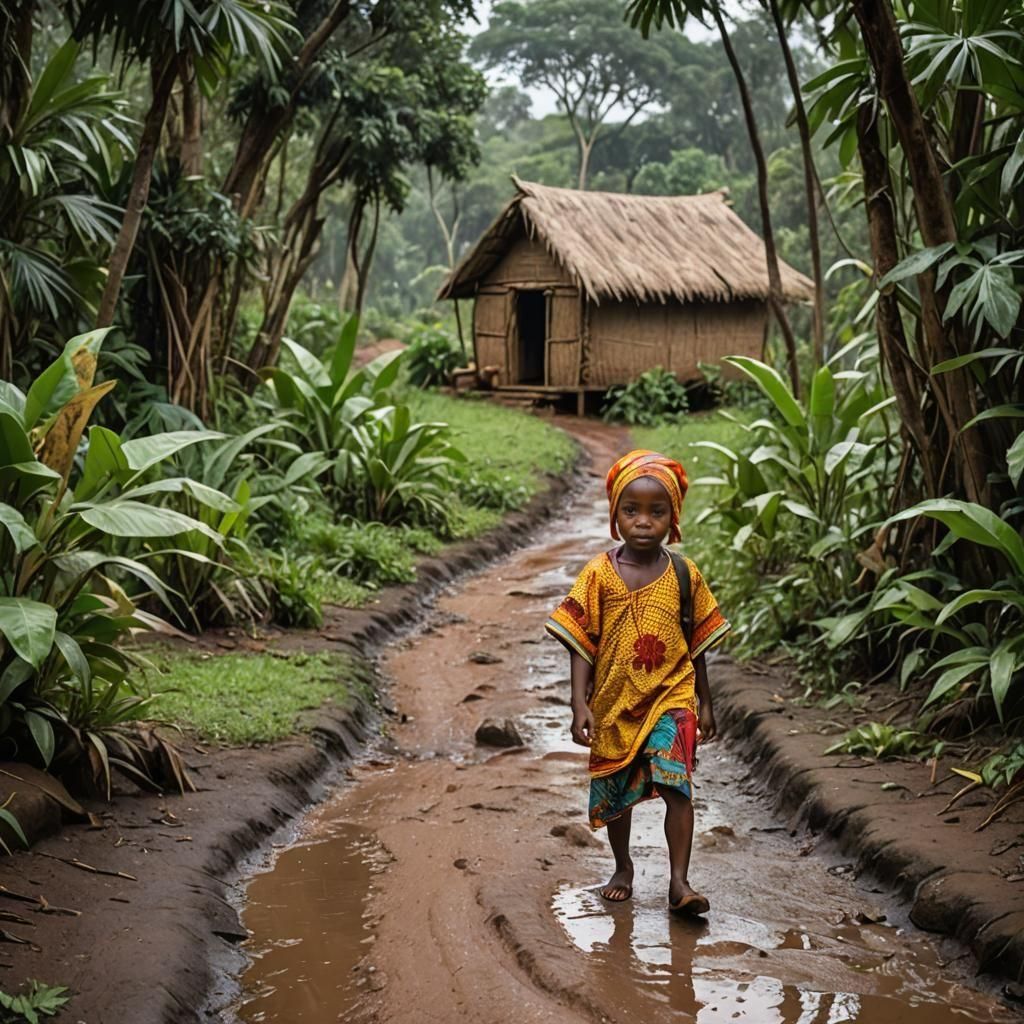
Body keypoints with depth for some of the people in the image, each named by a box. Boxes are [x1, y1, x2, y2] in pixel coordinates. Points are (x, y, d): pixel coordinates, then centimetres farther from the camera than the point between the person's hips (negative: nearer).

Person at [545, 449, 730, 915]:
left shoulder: (686, 576, -3)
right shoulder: (599, 575, -7)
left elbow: (697, 645, 7)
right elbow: (581, 644, -6)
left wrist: (704, 703, 11)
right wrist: (580, 705, -14)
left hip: (671, 700, -1)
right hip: (614, 703, 1)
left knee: (676, 784, -15)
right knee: (614, 792, 14)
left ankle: (679, 881, -8)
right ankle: (623, 869, 35)